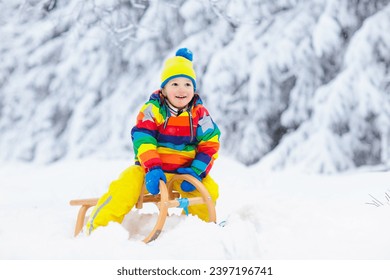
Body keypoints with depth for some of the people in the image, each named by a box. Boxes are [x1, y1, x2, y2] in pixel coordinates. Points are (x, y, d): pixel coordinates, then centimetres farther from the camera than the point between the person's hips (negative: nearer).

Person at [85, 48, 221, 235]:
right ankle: (97, 228, -13)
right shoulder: (152, 110, -8)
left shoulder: (199, 113, 0)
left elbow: (210, 144, -1)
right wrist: (153, 169, -29)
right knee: (126, 188, -27)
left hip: (184, 171, 2)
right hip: (152, 168, -2)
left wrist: (196, 170, -16)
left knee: (209, 189, -22)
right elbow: (143, 140, -15)